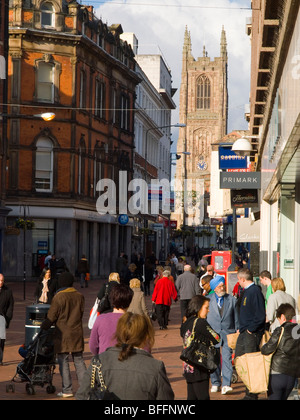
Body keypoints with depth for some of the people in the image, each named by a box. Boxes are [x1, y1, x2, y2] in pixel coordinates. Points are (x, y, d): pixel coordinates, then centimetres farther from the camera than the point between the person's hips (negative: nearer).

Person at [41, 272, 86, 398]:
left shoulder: (58, 297, -11)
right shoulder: (79, 296, 5)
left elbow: (51, 317, -8)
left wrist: (43, 328, 6)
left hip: (63, 334, -5)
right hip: (77, 333, 5)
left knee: (63, 362, 1)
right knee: (79, 361, 11)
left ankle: (67, 390, 0)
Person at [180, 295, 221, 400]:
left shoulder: (185, 324, 9)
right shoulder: (201, 322, -14)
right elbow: (217, 339, -11)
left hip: (188, 368, 8)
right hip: (199, 369, -8)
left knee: (192, 397, 12)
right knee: (203, 397, -6)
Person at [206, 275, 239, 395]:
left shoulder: (231, 299, 7)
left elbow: (236, 317, 11)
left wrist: (238, 332, 8)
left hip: (228, 333, -1)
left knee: (227, 358, -10)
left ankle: (226, 385, -14)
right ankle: (215, 383, 20)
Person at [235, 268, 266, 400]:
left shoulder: (255, 291, -17)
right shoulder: (247, 291, 13)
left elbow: (260, 316, -22)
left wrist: (251, 329, -17)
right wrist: (242, 328, 16)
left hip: (252, 333, -10)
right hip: (244, 332, 10)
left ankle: (252, 395, 1)